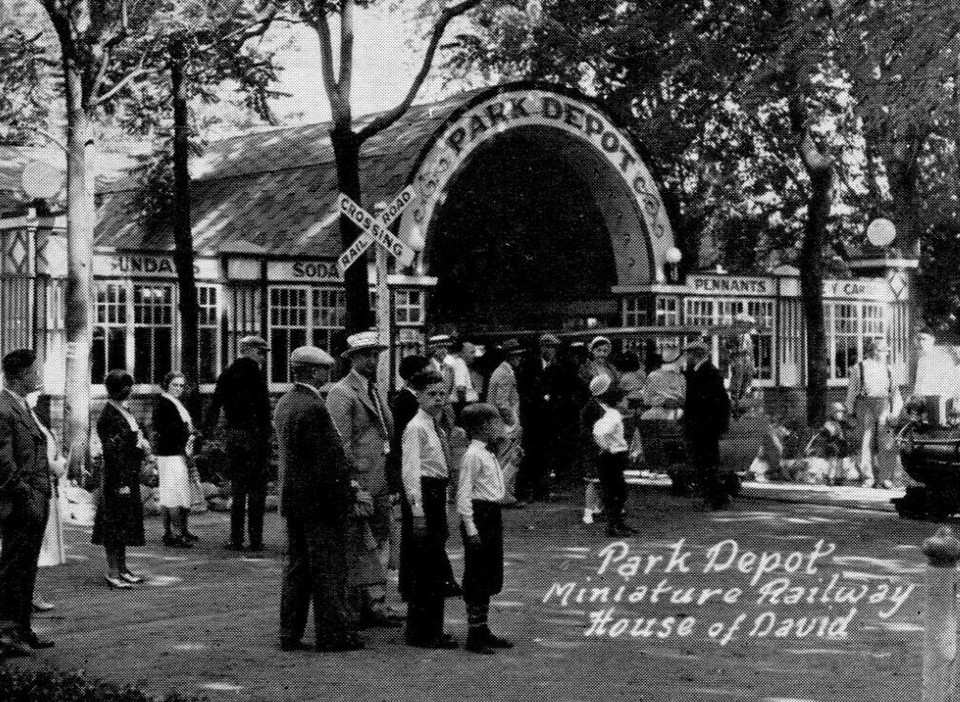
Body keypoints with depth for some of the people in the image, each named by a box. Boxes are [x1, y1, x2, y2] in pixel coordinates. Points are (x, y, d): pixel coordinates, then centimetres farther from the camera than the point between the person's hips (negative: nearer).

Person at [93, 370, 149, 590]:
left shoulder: (124, 412, 11)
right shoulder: (108, 416, -17)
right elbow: (112, 451, -19)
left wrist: (142, 444, 5)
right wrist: (121, 483, -20)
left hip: (130, 476, 9)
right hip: (118, 477, -9)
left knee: (126, 521, 14)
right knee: (115, 522, -4)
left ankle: (122, 567, 23)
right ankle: (112, 572, 2)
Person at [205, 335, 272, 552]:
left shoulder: (227, 374, 8)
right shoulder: (256, 373, -9)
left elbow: (214, 405, 10)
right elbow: (264, 408, -14)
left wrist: (207, 432, 16)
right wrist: (266, 439, -12)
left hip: (234, 436, 5)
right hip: (255, 436, -5)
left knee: (237, 490, 12)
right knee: (256, 490, 1)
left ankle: (236, 540, 10)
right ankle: (255, 541, 1)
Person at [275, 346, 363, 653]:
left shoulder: (284, 403, 11)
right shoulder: (314, 408, -19)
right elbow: (328, 460, -20)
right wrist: (343, 499, -15)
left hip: (292, 499, 9)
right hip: (319, 501, -9)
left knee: (296, 566, 13)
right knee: (328, 568, -2)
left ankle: (290, 633, 17)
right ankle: (332, 633, 3)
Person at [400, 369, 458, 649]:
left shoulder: (436, 428, 16)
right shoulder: (415, 428, -11)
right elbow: (410, 471, -16)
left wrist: (443, 508, 17)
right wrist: (417, 510, -21)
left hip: (437, 495, 9)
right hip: (422, 494, -9)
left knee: (436, 567, 13)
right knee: (424, 568, -6)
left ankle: (433, 629, 21)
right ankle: (419, 633, 0)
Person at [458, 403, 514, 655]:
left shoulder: (489, 455, 14)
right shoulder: (473, 455, -15)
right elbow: (464, 494, -18)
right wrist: (471, 529, -21)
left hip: (493, 515, 10)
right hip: (479, 514, -10)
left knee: (490, 579, 15)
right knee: (476, 580, -3)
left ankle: (483, 630, 25)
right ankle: (474, 636, 2)